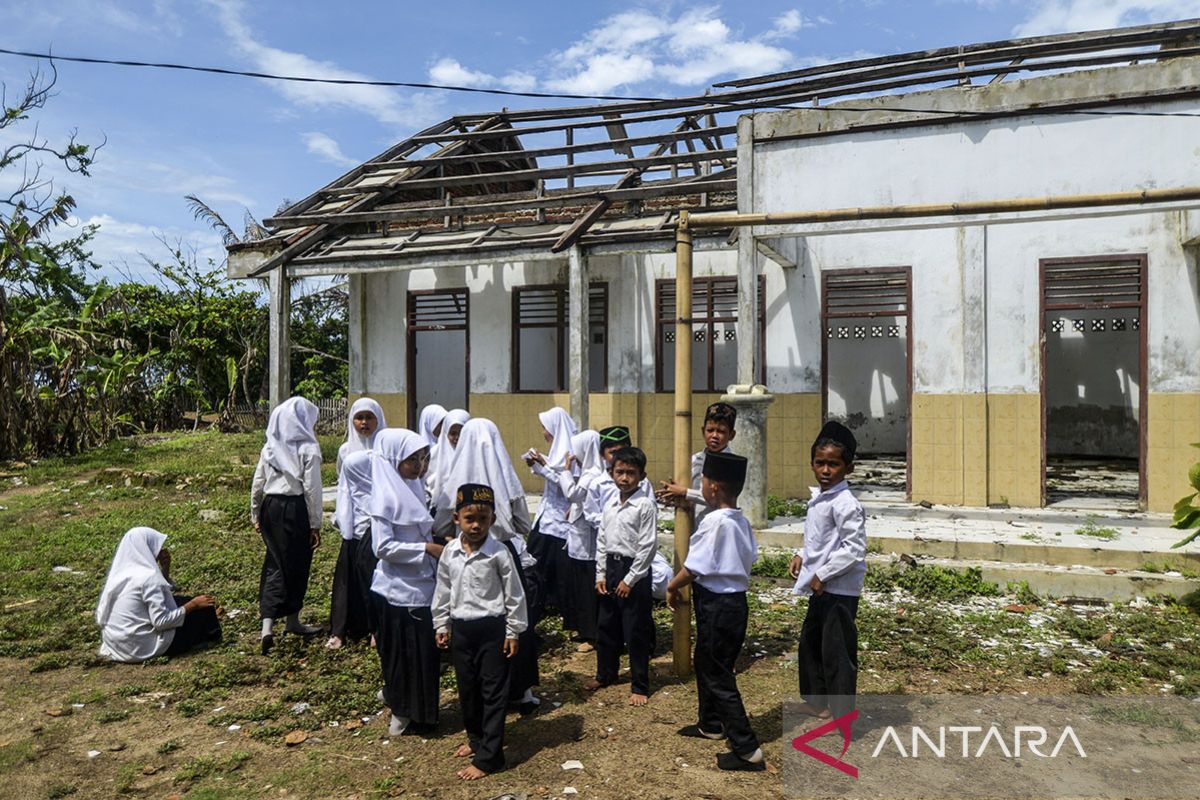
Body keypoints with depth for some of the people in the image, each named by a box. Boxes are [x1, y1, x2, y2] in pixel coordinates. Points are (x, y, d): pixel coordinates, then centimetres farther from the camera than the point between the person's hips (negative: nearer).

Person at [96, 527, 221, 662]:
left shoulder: (122, 572, 5)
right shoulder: (148, 576, -22)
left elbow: (161, 592, 18)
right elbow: (161, 621, -25)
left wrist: (165, 567, 6)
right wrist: (193, 605, -14)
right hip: (144, 645, -9)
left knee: (177, 601, 22)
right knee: (203, 608, 1)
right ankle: (213, 638, 28)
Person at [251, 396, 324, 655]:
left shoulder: (270, 447, 6)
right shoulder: (308, 448, -10)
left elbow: (257, 483, 9)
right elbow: (312, 488, -11)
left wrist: (256, 515, 21)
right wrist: (315, 524, -5)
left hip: (270, 508, 5)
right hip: (295, 510, -5)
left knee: (275, 563, 9)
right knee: (295, 566, 10)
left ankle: (268, 626, -4)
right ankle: (293, 621, 25)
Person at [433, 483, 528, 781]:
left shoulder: (499, 553, -14)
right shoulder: (450, 552, -2)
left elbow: (514, 595, -8)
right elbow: (443, 591, 10)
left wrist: (513, 632, -7)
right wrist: (442, 625, 13)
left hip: (492, 628, -5)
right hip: (461, 628, 5)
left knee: (493, 692, 2)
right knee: (467, 688, 19)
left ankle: (488, 756, 12)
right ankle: (476, 738, 39)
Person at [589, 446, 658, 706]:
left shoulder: (645, 505, -14)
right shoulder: (610, 505, 7)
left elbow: (648, 546, -15)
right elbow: (601, 541, 12)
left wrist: (630, 579, -15)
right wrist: (600, 574, 6)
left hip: (634, 570, -7)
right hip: (611, 567, 7)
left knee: (636, 632, 3)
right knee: (605, 626, 18)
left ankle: (640, 686, 17)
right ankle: (605, 674, 37)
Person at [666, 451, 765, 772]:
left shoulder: (715, 522, -23)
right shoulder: (741, 521, 4)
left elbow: (694, 567, -20)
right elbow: (749, 557, 11)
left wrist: (672, 588, -2)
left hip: (717, 606, -9)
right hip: (735, 599, 9)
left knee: (719, 677, 2)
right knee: (705, 663, 25)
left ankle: (748, 750, 9)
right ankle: (711, 724, 43)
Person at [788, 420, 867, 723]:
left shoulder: (845, 504, -20)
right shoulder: (818, 497, 8)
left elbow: (854, 548, -25)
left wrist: (822, 575, -20)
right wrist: (802, 556, 9)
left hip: (839, 590, -10)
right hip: (820, 588, 10)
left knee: (837, 653, 0)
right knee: (810, 642, 22)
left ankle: (843, 715, 14)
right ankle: (817, 701, 40)